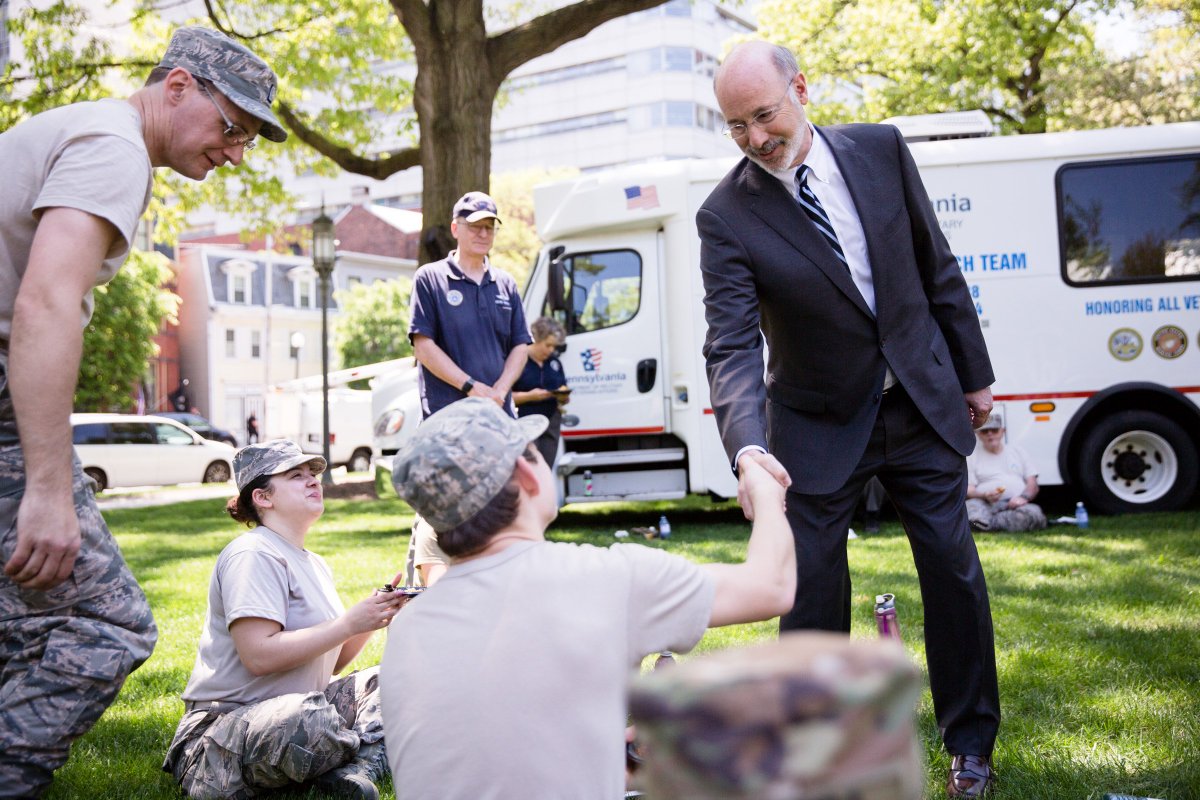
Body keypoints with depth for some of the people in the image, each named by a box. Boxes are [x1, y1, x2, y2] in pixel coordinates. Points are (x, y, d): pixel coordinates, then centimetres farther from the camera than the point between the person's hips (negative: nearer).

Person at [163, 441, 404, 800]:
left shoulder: (316, 565, 19)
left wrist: (372, 617, 0)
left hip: (297, 710, 10)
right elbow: (259, 656, -23)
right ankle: (374, 751, -8)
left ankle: (356, 767, -19)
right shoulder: (254, 555, -10)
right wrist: (349, 623, -19)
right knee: (310, 717, -40)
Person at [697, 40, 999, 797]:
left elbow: (938, 269, 4)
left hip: (923, 403, 3)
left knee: (954, 571, 9)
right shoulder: (727, 216, -14)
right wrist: (747, 445, -39)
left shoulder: (880, 148, -5)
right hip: (821, 425, -2)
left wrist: (973, 373, 8)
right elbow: (732, 345, -23)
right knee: (812, 591, 2)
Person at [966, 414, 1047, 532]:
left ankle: (985, 523, -40)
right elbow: (968, 490, 6)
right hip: (986, 505, -2)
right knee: (970, 506, -37)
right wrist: (985, 496, -17)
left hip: (1016, 504, 2)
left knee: (1033, 512, -35)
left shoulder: (1018, 450, 24)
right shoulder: (972, 456, 17)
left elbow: (1032, 484, 16)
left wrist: (1024, 497, -8)